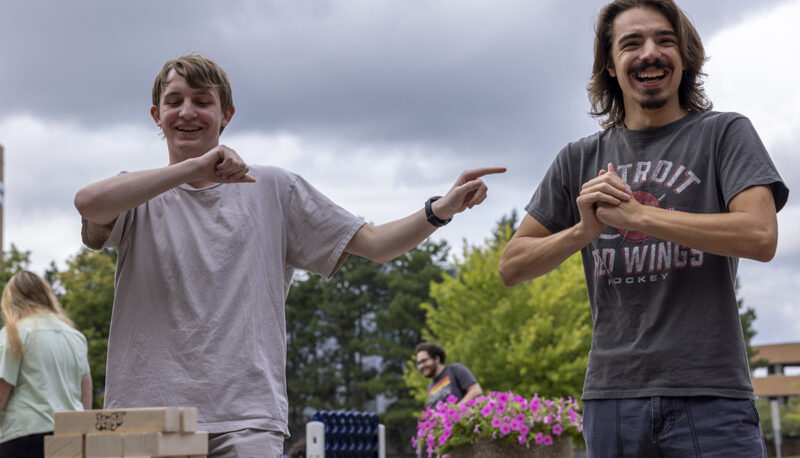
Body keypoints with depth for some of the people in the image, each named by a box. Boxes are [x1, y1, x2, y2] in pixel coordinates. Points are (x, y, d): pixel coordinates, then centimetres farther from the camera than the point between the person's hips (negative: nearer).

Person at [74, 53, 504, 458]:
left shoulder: (272, 189, 15)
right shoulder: (139, 196, 11)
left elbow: (375, 244, 13)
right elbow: (88, 202, -14)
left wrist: (441, 209, -3)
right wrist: (192, 167, -19)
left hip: (245, 420, -1)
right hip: (144, 418, 1)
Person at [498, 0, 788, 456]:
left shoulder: (724, 133, 6)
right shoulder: (581, 160, 14)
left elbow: (760, 236, -10)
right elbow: (511, 267, 12)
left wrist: (633, 214, -9)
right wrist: (584, 230, -7)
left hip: (709, 397, -3)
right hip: (611, 397, 3)